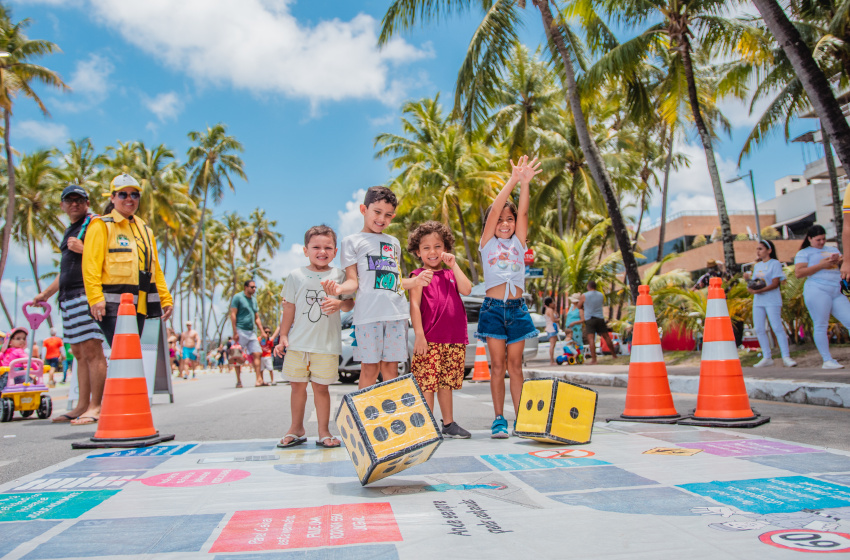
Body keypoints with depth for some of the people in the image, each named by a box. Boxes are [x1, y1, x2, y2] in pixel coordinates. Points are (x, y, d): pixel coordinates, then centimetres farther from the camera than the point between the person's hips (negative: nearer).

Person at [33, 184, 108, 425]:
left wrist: (82, 248, -20)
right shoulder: (70, 230, 25)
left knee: (92, 351, -11)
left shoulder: (94, 224, -1)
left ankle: (95, 406, -10)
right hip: (69, 297, 9)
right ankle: (82, 405, 13)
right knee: (79, 353, 9)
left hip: (87, 294, -9)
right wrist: (46, 293, 34)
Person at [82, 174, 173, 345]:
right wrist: (95, 298, -18)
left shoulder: (145, 230, 22)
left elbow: (155, 269, 22)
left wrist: (165, 298, 14)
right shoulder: (101, 226, 2)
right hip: (113, 306, -6)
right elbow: (91, 265, -8)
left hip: (139, 306, 6)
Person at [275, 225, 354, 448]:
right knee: (297, 385, 9)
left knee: (321, 387, 3)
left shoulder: (338, 275, 4)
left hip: (326, 344, -1)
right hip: (298, 343, 1)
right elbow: (289, 308, 8)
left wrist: (339, 303, -20)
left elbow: (349, 303, 3)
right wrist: (283, 335, 6)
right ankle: (297, 429, 25)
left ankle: (324, 431, 16)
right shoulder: (296, 275, 5)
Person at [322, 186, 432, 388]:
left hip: (397, 312, 4)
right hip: (368, 313, -4)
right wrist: (340, 288, -20)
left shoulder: (393, 242, 23)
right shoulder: (352, 241, 9)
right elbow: (353, 281, 1)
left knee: (391, 367, 4)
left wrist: (415, 281, 9)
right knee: (370, 367, -4)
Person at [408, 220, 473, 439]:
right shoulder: (419, 275, 2)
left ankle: (448, 423, 25)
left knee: (446, 382, 14)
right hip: (430, 339, -5)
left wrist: (454, 265, -1)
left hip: (454, 339, 5)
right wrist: (419, 335, -14)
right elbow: (414, 305, -6)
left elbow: (467, 290, 0)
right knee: (427, 383, -5)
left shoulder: (450, 274, 17)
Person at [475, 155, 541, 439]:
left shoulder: (518, 242, 13)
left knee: (515, 365, 5)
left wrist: (525, 183, -14)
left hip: (517, 308, 2)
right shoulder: (487, 243, 6)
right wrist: (513, 180, -10)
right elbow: (494, 210, -5)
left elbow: (522, 213, -2)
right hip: (493, 308, -2)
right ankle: (499, 419, 6)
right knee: (497, 365, 0)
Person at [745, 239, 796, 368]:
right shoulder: (757, 265, 18)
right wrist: (750, 288, -3)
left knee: (777, 327, -12)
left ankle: (786, 357, -10)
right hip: (758, 302, 7)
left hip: (772, 301, -7)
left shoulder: (775, 264, -3)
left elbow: (775, 284, -12)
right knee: (759, 329, 3)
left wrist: (759, 290, -21)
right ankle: (767, 358, 9)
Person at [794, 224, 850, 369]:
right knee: (820, 326, -7)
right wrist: (821, 265, -10)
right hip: (817, 291, -6)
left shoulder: (833, 250, 26)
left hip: (837, 293, 6)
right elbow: (798, 273, -6)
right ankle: (827, 360, -4)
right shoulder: (804, 253, 8)